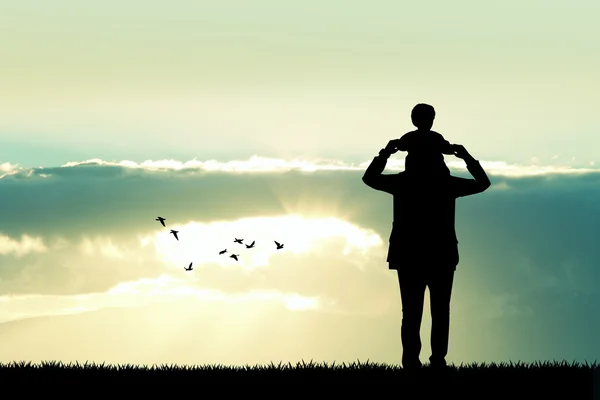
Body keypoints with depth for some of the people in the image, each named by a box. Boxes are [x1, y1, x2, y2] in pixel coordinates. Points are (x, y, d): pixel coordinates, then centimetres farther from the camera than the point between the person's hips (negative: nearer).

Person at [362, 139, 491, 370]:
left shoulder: (401, 182, 0)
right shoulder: (445, 183, -2)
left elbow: (369, 178, 16)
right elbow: (483, 183, 11)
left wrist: (385, 153, 20)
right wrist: (467, 158, 16)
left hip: (408, 257, 1)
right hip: (441, 257, -1)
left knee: (411, 313, 2)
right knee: (440, 312, 6)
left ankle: (411, 362, -8)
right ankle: (438, 361, -5)